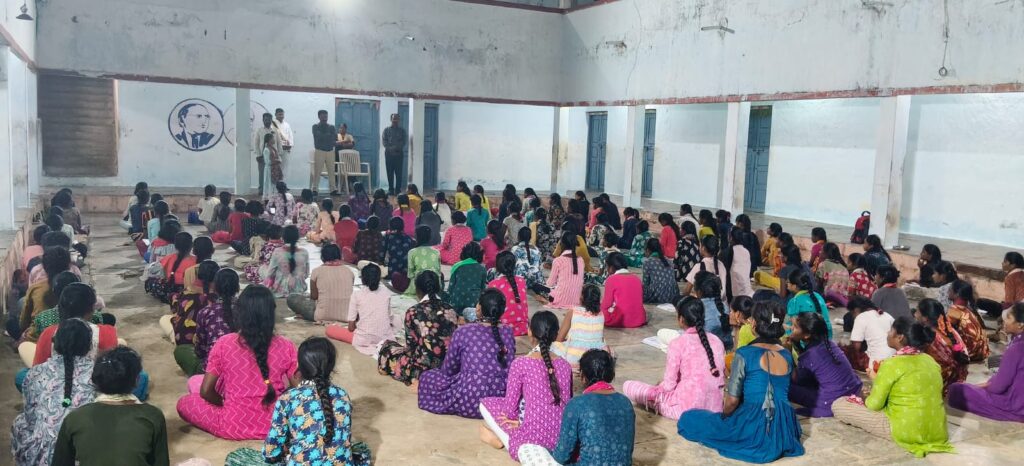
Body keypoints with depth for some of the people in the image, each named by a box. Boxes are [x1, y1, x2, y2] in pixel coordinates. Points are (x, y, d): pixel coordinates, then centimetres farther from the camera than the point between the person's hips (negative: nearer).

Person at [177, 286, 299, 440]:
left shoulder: (224, 344, -12)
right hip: (276, 425, 1)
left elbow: (205, 391, -7)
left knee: (183, 403, 23)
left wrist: (224, 404, 12)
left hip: (233, 427, 0)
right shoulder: (285, 347, -10)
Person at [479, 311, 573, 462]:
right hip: (561, 439, 5)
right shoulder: (565, 365, 3)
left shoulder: (520, 364, -10)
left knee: (485, 404, 17)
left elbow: (510, 406, -5)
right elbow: (567, 403, 10)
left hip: (532, 439, -5)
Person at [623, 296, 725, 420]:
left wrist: (659, 387, 12)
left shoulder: (678, 343, -13)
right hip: (716, 407, 6)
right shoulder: (716, 340, 2)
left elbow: (669, 385, -11)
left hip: (686, 408, -6)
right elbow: (722, 379, 9)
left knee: (628, 386, 1)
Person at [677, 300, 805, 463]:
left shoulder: (745, 354, -15)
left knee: (688, 418, 8)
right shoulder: (787, 355, 2)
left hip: (754, 430, -7)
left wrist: (723, 417, 8)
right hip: (784, 430, 7)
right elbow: (781, 391, 13)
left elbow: (732, 401, -12)